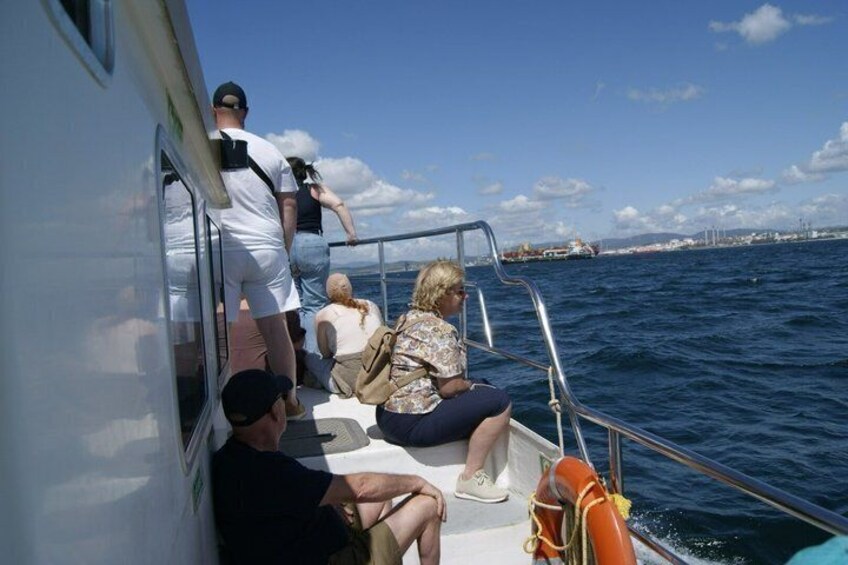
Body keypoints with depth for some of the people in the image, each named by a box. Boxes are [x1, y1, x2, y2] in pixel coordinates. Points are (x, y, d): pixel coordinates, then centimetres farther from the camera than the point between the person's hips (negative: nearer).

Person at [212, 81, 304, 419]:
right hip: (267, 248, 3)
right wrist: (284, 249, 15)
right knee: (275, 327, 7)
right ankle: (290, 401, 15)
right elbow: (289, 205, 9)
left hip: (222, 250, -3)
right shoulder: (269, 150, 10)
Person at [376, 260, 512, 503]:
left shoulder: (408, 319, 12)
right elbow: (449, 387, -19)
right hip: (413, 424, -10)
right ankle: (470, 478, -4)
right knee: (499, 402, -12)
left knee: (482, 390, 22)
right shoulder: (440, 330, -15)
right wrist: (473, 386, 4)